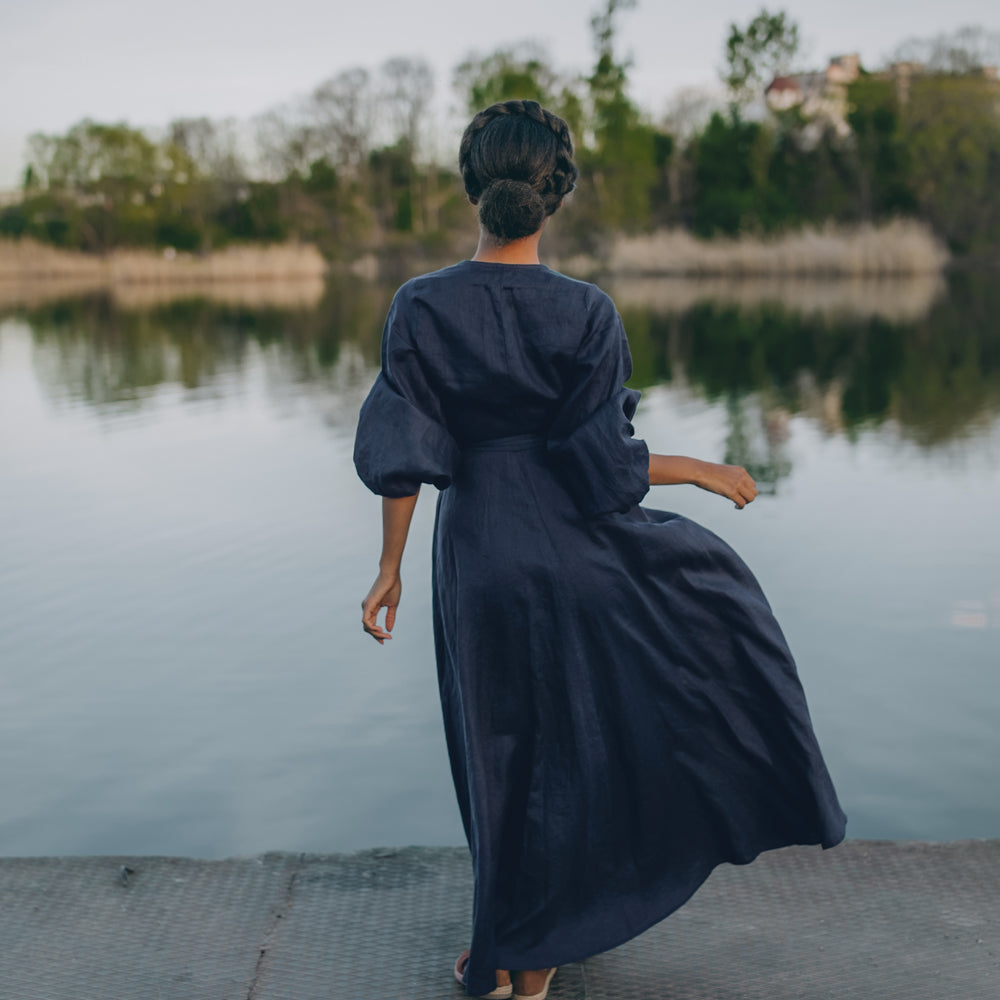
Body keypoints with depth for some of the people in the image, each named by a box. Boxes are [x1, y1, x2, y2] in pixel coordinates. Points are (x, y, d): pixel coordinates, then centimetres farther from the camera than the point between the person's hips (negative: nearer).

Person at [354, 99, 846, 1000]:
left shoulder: (421, 308, -8)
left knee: (502, 753, 17)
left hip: (476, 558, 2)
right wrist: (701, 471, 1)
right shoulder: (585, 314, -14)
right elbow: (604, 467, -14)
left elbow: (401, 454, -8)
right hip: (575, 555, -2)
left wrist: (390, 569, 2)